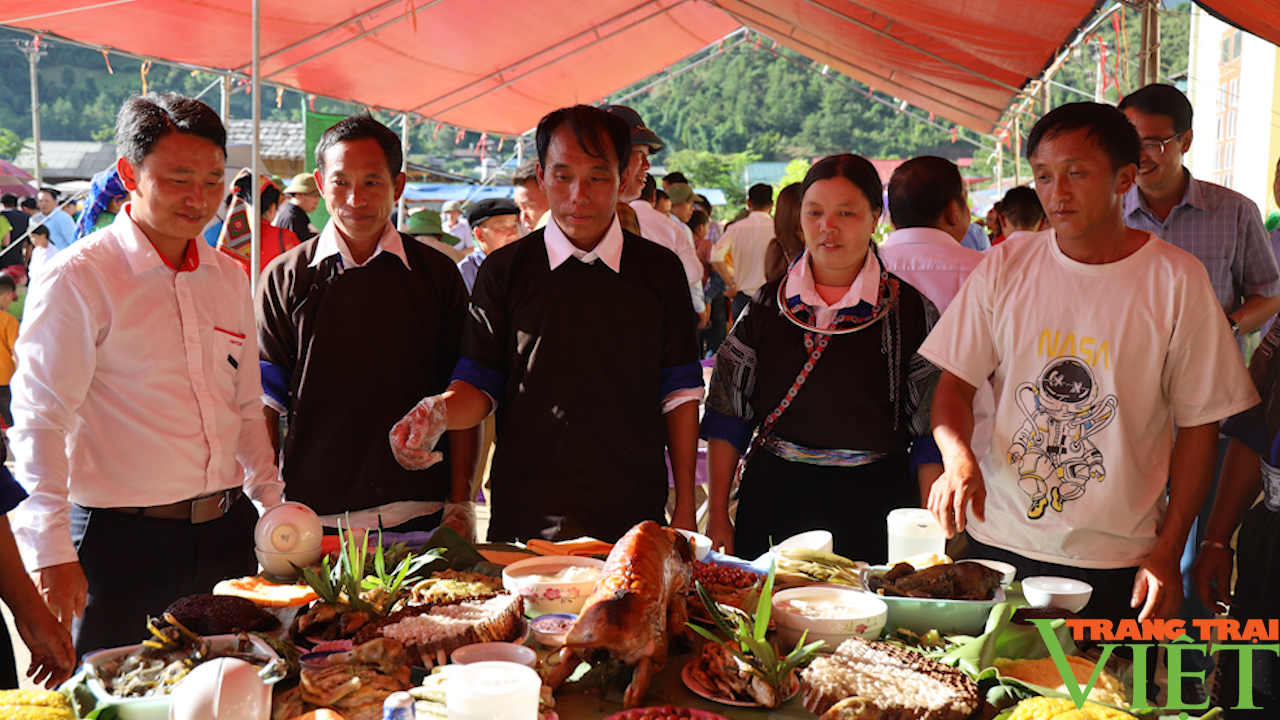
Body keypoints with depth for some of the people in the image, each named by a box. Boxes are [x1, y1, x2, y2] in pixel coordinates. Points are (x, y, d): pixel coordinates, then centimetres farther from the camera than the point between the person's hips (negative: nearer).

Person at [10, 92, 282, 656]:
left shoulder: (229, 278, 10)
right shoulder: (77, 279, -9)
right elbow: (39, 421, -12)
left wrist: (272, 504, 13)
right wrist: (50, 551, -16)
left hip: (227, 533, 6)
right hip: (122, 540, -5)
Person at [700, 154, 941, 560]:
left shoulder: (909, 310, 0)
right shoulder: (767, 304, 6)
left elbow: (930, 435, 1)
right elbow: (727, 415, 8)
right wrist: (717, 516, 4)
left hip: (870, 510, -2)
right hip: (773, 494, 2)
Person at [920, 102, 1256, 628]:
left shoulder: (1177, 280, -6)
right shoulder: (1005, 266, 0)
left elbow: (1199, 426, -2)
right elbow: (954, 385, 3)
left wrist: (1169, 552, -6)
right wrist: (958, 458, -18)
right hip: (999, 542, 2)